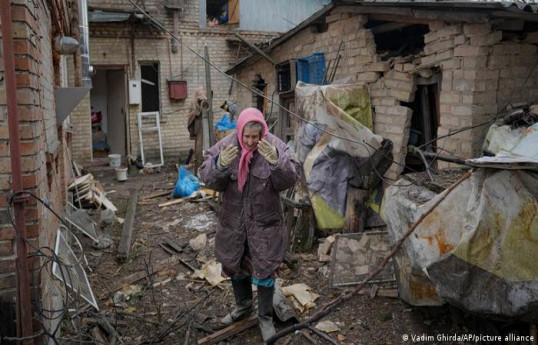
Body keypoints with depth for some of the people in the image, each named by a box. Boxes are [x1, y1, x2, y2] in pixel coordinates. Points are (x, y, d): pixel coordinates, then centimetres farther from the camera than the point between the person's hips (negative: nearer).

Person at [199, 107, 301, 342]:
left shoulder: (275, 146, -15)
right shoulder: (225, 146, -10)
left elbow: (291, 179, -20)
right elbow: (207, 179, -14)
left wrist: (276, 162, -38)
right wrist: (219, 165, -35)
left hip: (265, 221, -3)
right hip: (233, 220, 3)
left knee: (264, 269, 5)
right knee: (234, 264, 19)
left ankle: (265, 318, 26)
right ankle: (243, 306, 44)